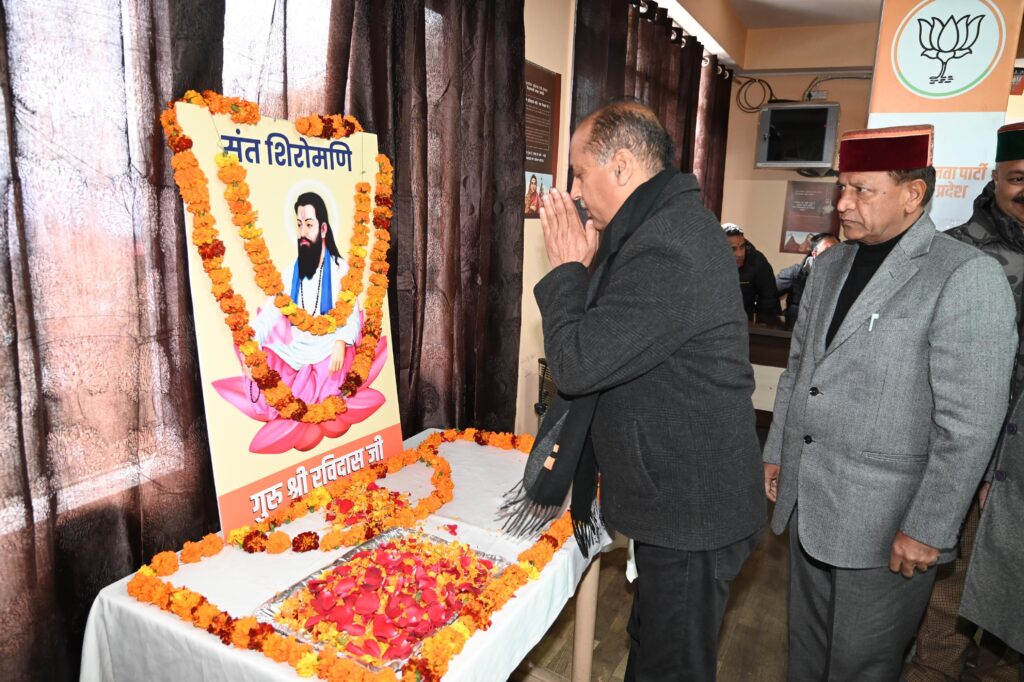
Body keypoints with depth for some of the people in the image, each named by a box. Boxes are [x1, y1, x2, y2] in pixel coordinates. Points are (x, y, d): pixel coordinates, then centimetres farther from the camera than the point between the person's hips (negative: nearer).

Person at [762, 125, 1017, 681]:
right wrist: (776, 452, 16)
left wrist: (929, 530, -16)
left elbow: (969, 424, -17)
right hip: (806, 503, 6)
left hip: (884, 524, -6)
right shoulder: (829, 265, 9)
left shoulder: (967, 277, -14)